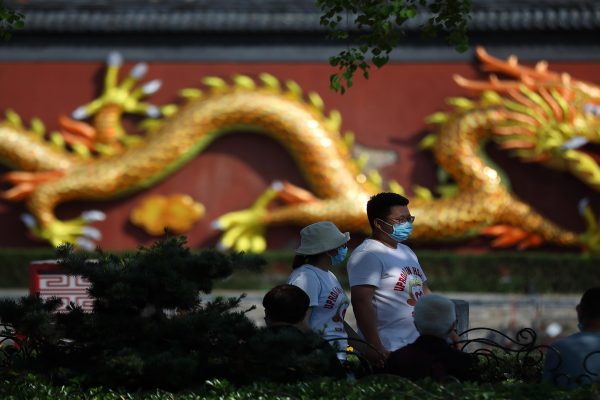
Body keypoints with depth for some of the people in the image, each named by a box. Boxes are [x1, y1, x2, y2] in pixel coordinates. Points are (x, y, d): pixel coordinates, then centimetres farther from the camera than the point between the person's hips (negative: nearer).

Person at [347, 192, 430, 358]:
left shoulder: (406, 252, 20)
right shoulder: (367, 255, -10)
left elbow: (424, 292, 27)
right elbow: (361, 302, -20)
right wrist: (377, 350, -26)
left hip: (418, 348, 9)